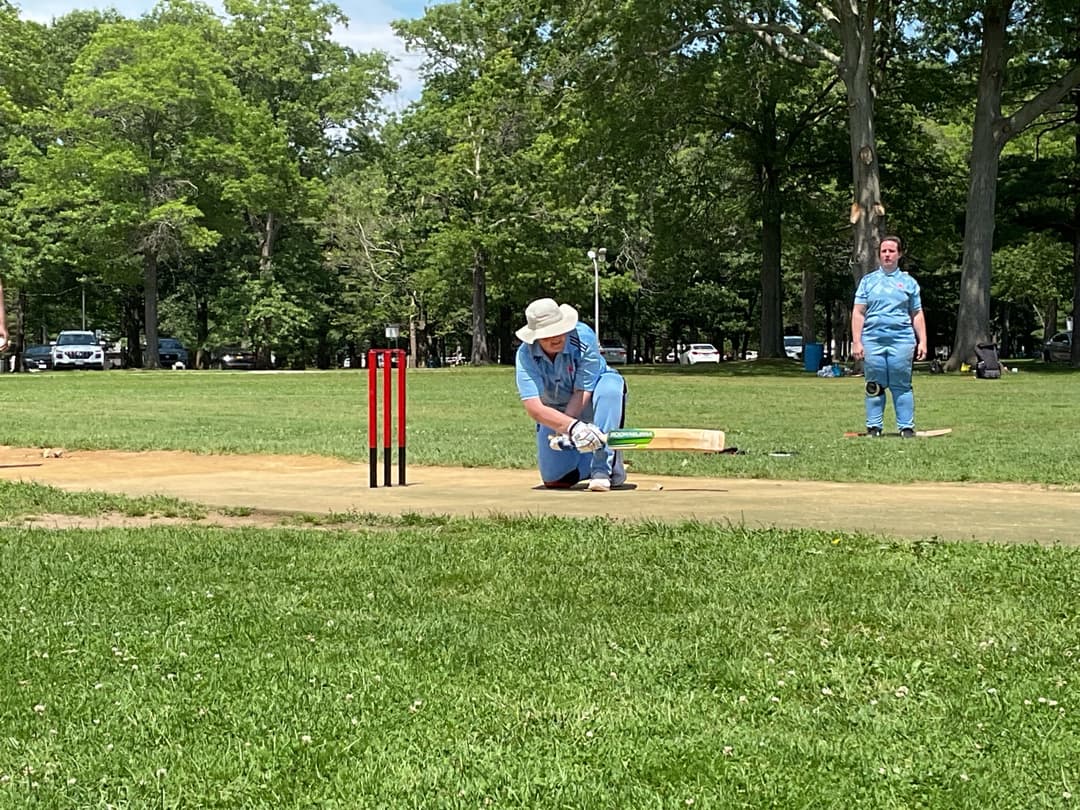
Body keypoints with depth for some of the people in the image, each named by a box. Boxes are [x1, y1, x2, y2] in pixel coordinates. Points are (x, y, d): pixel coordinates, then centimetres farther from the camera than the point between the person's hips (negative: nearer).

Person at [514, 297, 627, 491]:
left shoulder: (583, 337, -30)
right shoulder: (525, 355, -27)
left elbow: (582, 393, -26)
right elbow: (533, 408, -36)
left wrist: (562, 430, -37)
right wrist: (572, 426, -51)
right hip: (556, 411, 2)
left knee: (611, 387, -39)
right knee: (553, 479, -7)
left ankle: (604, 468, -33)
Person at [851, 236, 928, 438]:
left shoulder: (909, 282, 13)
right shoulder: (868, 281, 12)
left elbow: (917, 315, 13)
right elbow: (858, 313, 7)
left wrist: (922, 341, 5)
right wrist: (856, 342, -2)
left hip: (901, 340, 0)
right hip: (872, 339, 1)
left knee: (902, 386, -1)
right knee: (874, 386, 2)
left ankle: (906, 427, 2)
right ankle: (874, 426, 8)